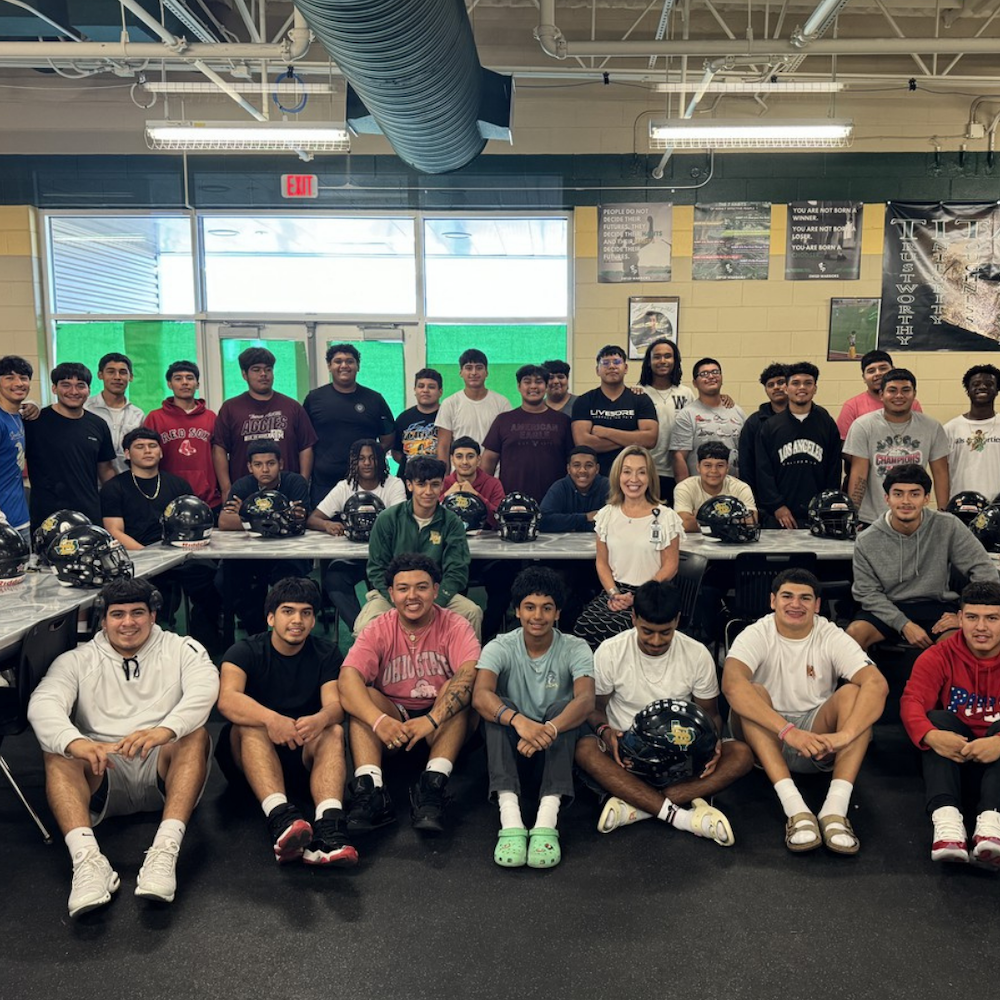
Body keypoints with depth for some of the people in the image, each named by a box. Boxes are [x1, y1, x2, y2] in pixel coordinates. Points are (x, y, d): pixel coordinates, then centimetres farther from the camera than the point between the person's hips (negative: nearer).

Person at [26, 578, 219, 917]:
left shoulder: (181, 649, 10)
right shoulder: (77, 661, 13)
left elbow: (204, 688, -11)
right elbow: (42, 703, -7)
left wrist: (164, 730, -33)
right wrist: (75, 742, -31)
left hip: (162, 770, -1)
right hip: (101, 776, 1)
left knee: (196, 734, -29)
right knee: (57, 752, -26)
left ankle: (165, 850, -44)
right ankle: (87, 858, -44)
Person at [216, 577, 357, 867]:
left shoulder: (326, 654, 1)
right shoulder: (246, 651, -6)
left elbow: (335, 704, -15)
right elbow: (227, 699, -26)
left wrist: (319, 720, -41)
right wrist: (272, 719, -46)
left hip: (304, 751, 2)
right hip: (249, 754, -1)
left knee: (334, 731, -28)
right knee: (250, 725, -32)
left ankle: (329, 824, -51)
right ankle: (280, 817, -53)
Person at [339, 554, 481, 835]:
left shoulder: (454, 626, -8)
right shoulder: (378, 630, -5)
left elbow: (470, 674, -27)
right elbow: (348, 678, -22)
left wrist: (431, 720, -41)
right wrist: (379, 720, -40)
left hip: (446, 729, -1)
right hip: (393, 723, 1)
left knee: (457, 688, -28)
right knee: (363, 696, -23)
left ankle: (432, 786, -37)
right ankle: (369, 789, -35)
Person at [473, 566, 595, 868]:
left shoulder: (575, 649, -8)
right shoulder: (500, 647, -8)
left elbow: (586, 700, -27)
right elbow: (480, 695, -27)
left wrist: (548, 730, -47)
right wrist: (518, 721, -48)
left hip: (557, 747, 0)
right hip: (510, 745, 0)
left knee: (564, 705, -30)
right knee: (499, 707, -29)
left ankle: (547, 819, -43)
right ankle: (510, 818, -44)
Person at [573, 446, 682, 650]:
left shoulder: (665, 517, 1)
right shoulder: (607, 515, 11)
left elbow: (670, 566, -1)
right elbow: (602, 562, 12)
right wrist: (613, 593, -7)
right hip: (613, 591, 3)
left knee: (612, 628, -31)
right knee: (583, 625, -27)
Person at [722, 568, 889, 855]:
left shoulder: (832, 638, -4)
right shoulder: (756, 635, -10)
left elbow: (877, 684, -21)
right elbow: (731, 684, -31)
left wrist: (845, 734, -39)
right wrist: (789, 731, -42)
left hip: (820, 742, 2)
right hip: (766, 740, -1)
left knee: (853, 692, -23)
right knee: (752, 693, -30)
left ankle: (835, 809, -34)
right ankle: (795, 809, -39)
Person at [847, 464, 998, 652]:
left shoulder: (948, 526, -9)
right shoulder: (867, 541, -8)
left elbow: (984, 570, -5)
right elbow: (868, 593, -5)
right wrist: (904, 624, -16)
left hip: (936, 607, 0)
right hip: (887, 609, 0)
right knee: (854, 634, -27)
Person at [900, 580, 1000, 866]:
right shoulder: (939, 656, -2)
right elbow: (912, 701, -18)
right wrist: (931, 735, -41)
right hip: (952, 752, 1)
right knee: (937, 718, -27)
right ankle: (946, 820, -46)